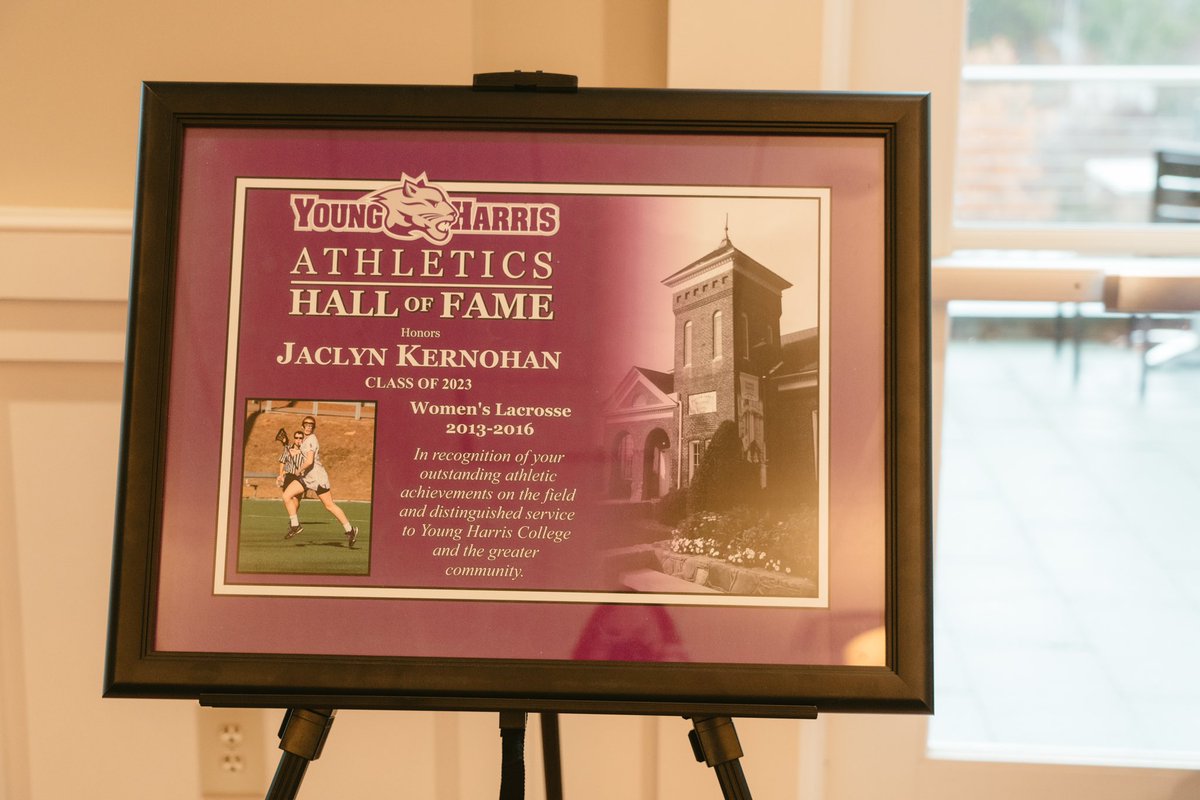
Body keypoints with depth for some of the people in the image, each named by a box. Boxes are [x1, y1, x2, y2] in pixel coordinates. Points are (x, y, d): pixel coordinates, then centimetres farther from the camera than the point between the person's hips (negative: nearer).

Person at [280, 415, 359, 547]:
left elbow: (309, 461, -28)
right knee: (286, 495, -2)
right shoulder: (305, 439, 10)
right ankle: (295, 525, 5)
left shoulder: (311, 440, -19)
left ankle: (350, 530, 10)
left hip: (317, 477, -9)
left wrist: (299, 471, -14)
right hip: (306, 477, 9)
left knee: (329, 506, -1)